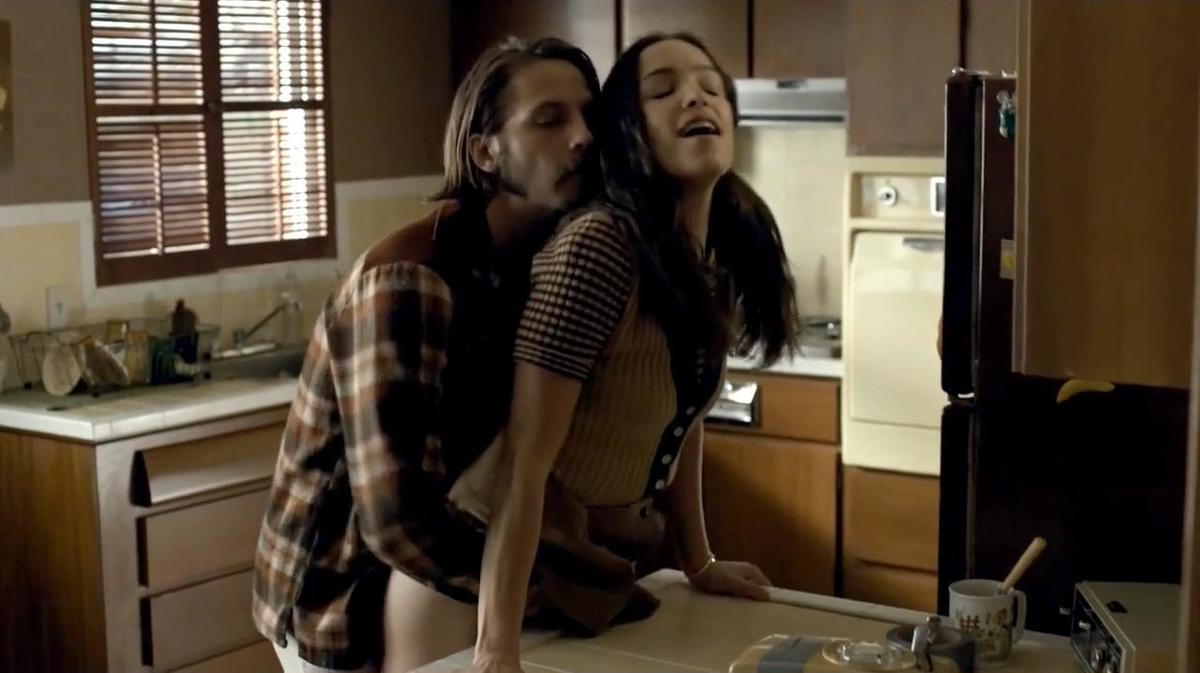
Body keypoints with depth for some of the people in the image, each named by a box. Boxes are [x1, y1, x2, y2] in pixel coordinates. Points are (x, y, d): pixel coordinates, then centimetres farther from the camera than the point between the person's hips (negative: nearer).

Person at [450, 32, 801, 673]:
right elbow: (525, 461, -28)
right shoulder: (597, 246, -26)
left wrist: (700, 564, 13)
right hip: (510, 567, -7)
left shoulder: (724, 255, -3)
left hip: (605, 564, 8)